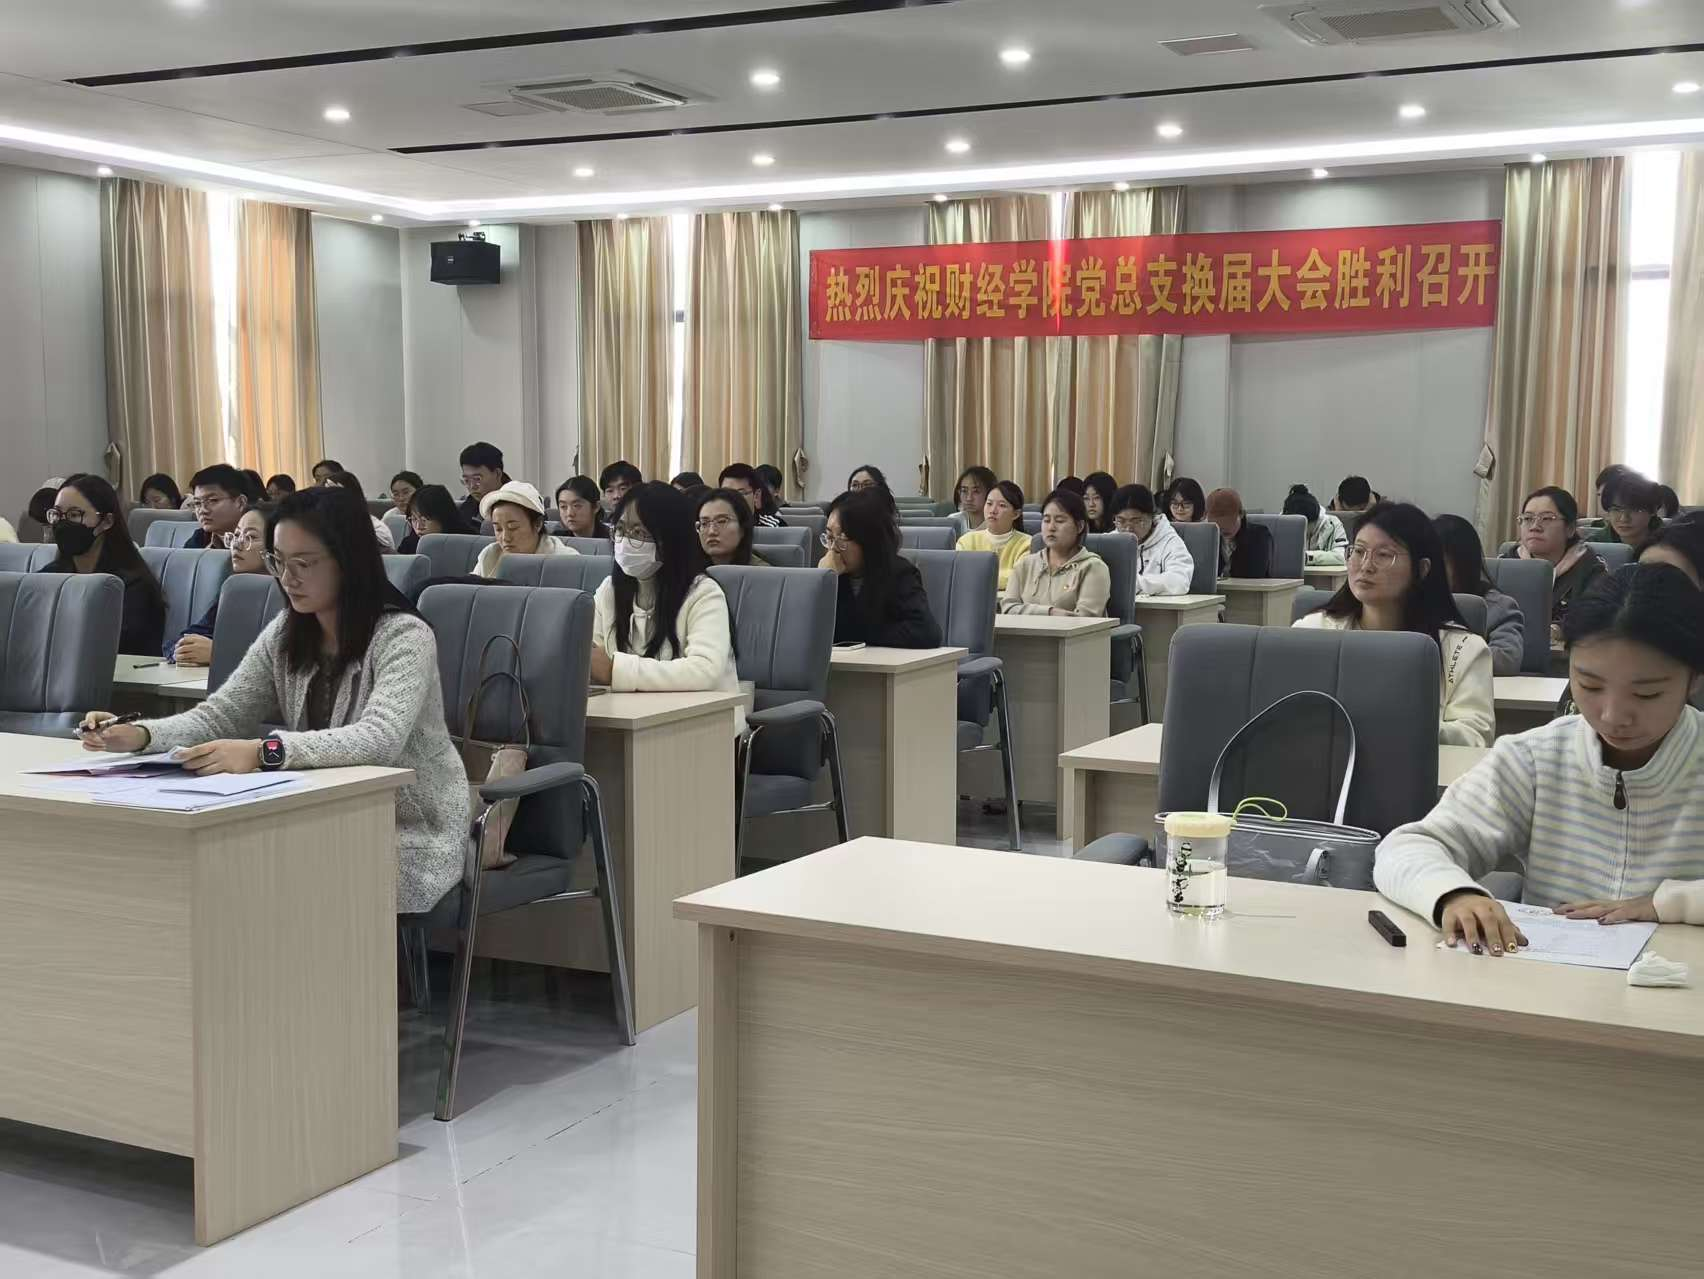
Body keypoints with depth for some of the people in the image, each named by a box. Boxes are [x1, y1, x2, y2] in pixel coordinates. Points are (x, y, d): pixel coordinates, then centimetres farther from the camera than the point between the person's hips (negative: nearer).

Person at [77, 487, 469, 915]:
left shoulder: (404, 636, -16)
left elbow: (379, 740, -31)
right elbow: (220, 716, 2)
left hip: (412, 832, -6)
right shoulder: (287, 633, 6)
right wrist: (140, 735, -18)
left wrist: (264, 752, -44)